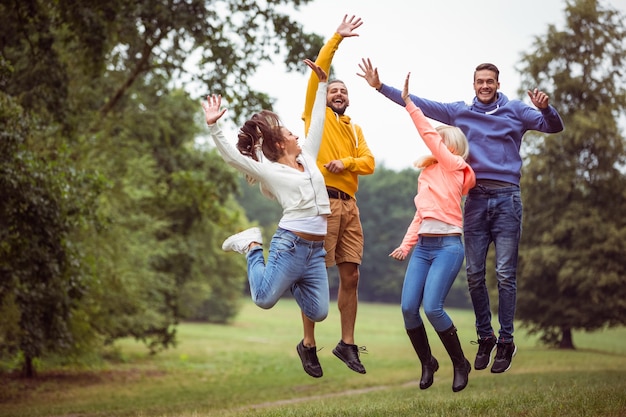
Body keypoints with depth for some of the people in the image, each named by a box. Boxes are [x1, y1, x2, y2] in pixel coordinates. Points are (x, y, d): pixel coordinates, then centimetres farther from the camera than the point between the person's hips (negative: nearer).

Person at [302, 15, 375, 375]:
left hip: (349, 206, 5)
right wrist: (337, 39, -5)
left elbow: (369, 163, 8)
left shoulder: (355, 130, 22)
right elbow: (318, 73, -2)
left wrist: (345, 162, -11)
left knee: (351, 276, 5)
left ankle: (347, 344, 13)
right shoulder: (316, 115, 9)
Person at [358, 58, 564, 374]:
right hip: (475, 199, 3)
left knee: (505, 274, -3)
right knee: (474, 273, 3)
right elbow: (417, 104, 11)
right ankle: (484, 337, 16)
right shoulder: (460, 112, 12)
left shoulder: (516, 110, 6)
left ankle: (506, 341, 3)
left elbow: (554, 127, -3)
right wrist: (380, 86, 6)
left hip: (506, 199, -2)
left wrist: (546, 109, -25)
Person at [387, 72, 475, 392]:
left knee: (432, 307, -18)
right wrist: (406, 245, 8)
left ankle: (460, 364, 1)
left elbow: (428, 134, -9)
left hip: (448, 246, -6)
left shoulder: (455, 166, 0)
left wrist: (408, 103, -7)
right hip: (423, 247, 6)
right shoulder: (426, 173, 18)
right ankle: (427, 363, 12)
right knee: (408, 308, -7)